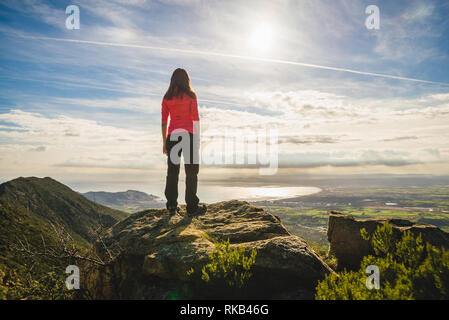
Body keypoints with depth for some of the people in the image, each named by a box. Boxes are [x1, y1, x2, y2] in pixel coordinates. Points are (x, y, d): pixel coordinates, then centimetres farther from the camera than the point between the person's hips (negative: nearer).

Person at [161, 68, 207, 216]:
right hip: (188, 134, -3)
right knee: (191, 171, 1)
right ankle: (192, 207, 3)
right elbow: (195, 118, -5)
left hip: (172, 136, 4)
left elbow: (164, 122, 7)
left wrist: (164, 142, 12)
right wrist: (198, 138, 1)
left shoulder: (167, 97, 9)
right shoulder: (190, 95, -1)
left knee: (172, 171, 7)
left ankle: (172, 206, 9)